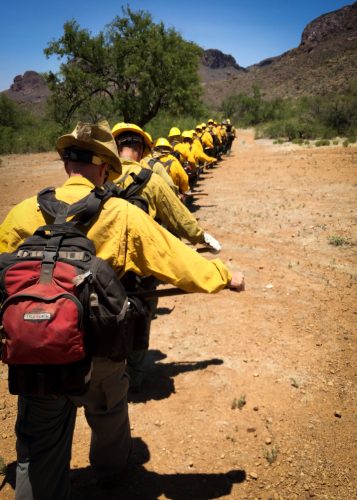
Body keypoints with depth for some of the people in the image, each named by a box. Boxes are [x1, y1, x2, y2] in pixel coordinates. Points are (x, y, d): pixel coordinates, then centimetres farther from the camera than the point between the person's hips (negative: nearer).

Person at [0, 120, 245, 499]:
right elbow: (174, 256, -9)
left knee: (38, 449, 17)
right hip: (98, 350, 0)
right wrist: (225, 276, 6)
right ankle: (111, 469, 57)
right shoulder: (121, 215, -14)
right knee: (109, 413, 30)